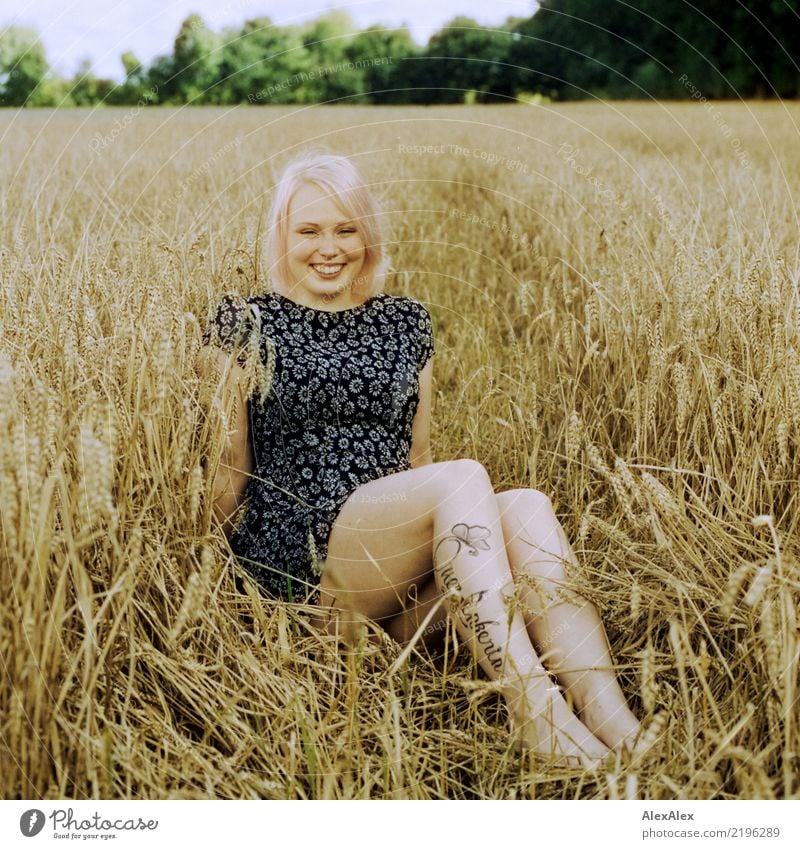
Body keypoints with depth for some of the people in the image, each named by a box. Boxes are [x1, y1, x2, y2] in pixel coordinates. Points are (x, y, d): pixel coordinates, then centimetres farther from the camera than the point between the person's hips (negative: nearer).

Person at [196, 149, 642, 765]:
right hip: (298, 557, -4)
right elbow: (225, 467, 4)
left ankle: (619, 728, -44)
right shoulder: (246, 324, 8)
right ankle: (534, 707, -44)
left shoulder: (406, 323, 19)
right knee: (463, 478, -31)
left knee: (526, 507, -28)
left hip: (405, 567, 4)